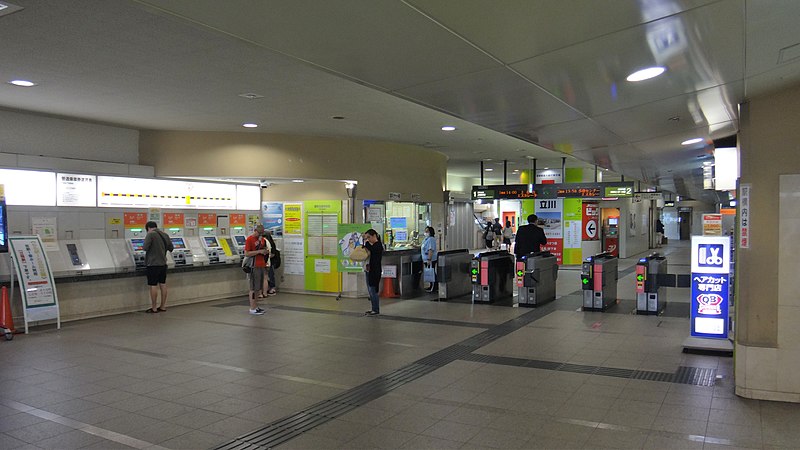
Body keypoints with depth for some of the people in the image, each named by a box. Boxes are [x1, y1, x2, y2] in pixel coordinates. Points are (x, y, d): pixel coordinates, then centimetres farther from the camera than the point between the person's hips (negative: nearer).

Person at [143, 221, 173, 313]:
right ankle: (163, 306, 17)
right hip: (163, 263, 7)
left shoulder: (150, 234, -13)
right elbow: (171, 248, 14)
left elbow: (145, 248, -19)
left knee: (153, 285, -1)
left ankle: (154, 308, 3)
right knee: (163, 284, 11)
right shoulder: (165, 235, 8)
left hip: (153, 264, -7)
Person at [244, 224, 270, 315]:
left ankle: (255, 306, 19)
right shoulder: (249, 239, -8)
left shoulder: (262, 239, 14)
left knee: (258, 288, 11)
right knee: (253, 288, -3)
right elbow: (246, 253, -15)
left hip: (261, 266, 7)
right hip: (254, 267, -7)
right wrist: (259, 251, -20)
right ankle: (252, 308, 1)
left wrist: (266, 251, 4)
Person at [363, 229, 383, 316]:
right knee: (370, 290, 12)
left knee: (373, 290, -6)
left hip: (374, 271, -9)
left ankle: (376, 310, 2)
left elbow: (369, 249, -28)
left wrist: (365, 240, -18)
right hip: (369, 270, 9)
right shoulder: (372, 245, 14)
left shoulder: (378, 245, -13)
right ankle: (374, 309, 20)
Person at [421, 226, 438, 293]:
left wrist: (429, 259, -27)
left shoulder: (431, 239, -16)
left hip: (431, 260, -10)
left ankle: (433, 288, -2)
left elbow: (431, 250, -24)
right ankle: (431, 286, 22)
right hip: (426, 259, 10)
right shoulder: (426, 239, 16)